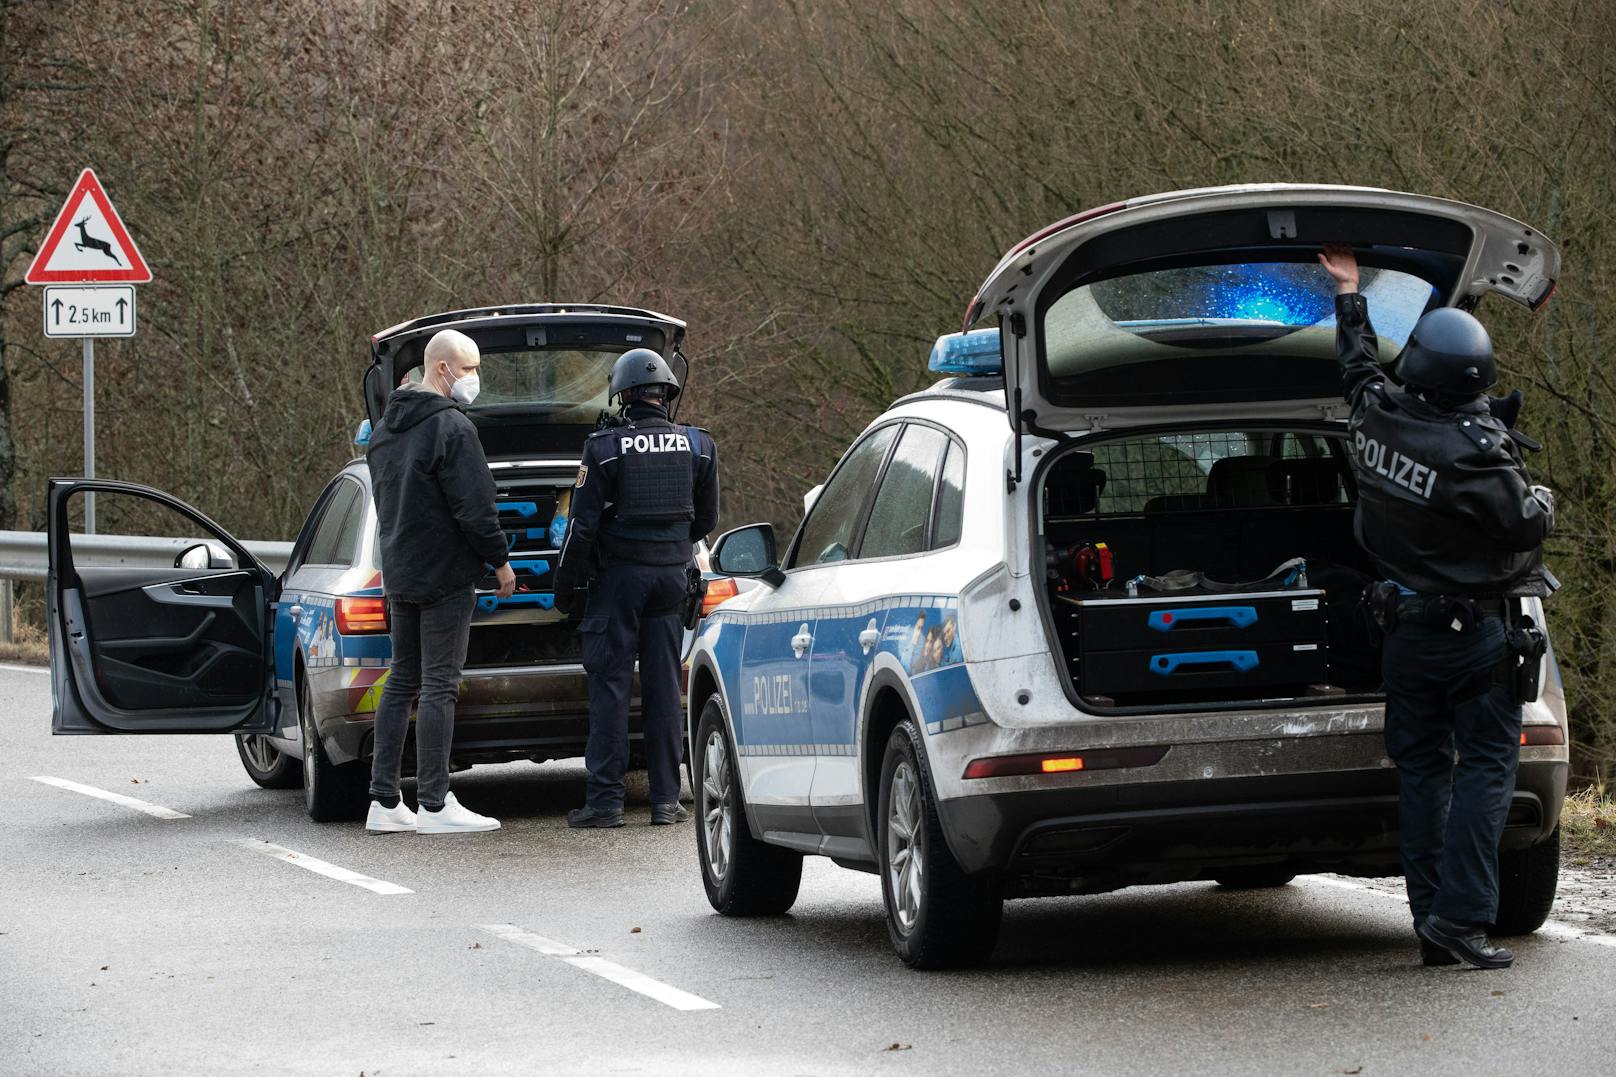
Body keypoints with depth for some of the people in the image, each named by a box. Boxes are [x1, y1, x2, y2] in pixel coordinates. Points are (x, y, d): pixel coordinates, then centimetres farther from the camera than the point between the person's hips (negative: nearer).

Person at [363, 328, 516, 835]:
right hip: (445, 576, -9)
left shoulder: (385, 428, 12)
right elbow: (474, 507, -18)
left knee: (401, 682, 12)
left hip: (399, 573, 9)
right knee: (438, 686, -5)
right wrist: (499, 560, -7)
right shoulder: (451, 428, -17)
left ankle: (384, 801, 12)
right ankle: (433, 805, -4)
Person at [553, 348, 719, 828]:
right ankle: (665, 799, 7)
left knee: (610, 685, 0)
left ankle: (605, 799, -3)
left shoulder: (605, 447, -11)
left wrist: (567, 583, 0)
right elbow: (707, 518, 12)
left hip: (618, 574, -4)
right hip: (671, 573, 4)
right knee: (664, 687, 8)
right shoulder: (698, 446, 2)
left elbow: (584, 524, -9)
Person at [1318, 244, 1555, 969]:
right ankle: (1462, 916, -11)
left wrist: (1349, 292, 33)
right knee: (1485, 766, -2)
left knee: (1421, 769, 10)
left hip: (1406, 630, 6)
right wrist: (1540, 496, 8)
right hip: (1476, 631, -6)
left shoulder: (1377, 417, -5)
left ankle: (1429, 917, 10)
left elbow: (1358, 366, 17)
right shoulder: (1474, 451, -23)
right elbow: (1527, 523, -16)